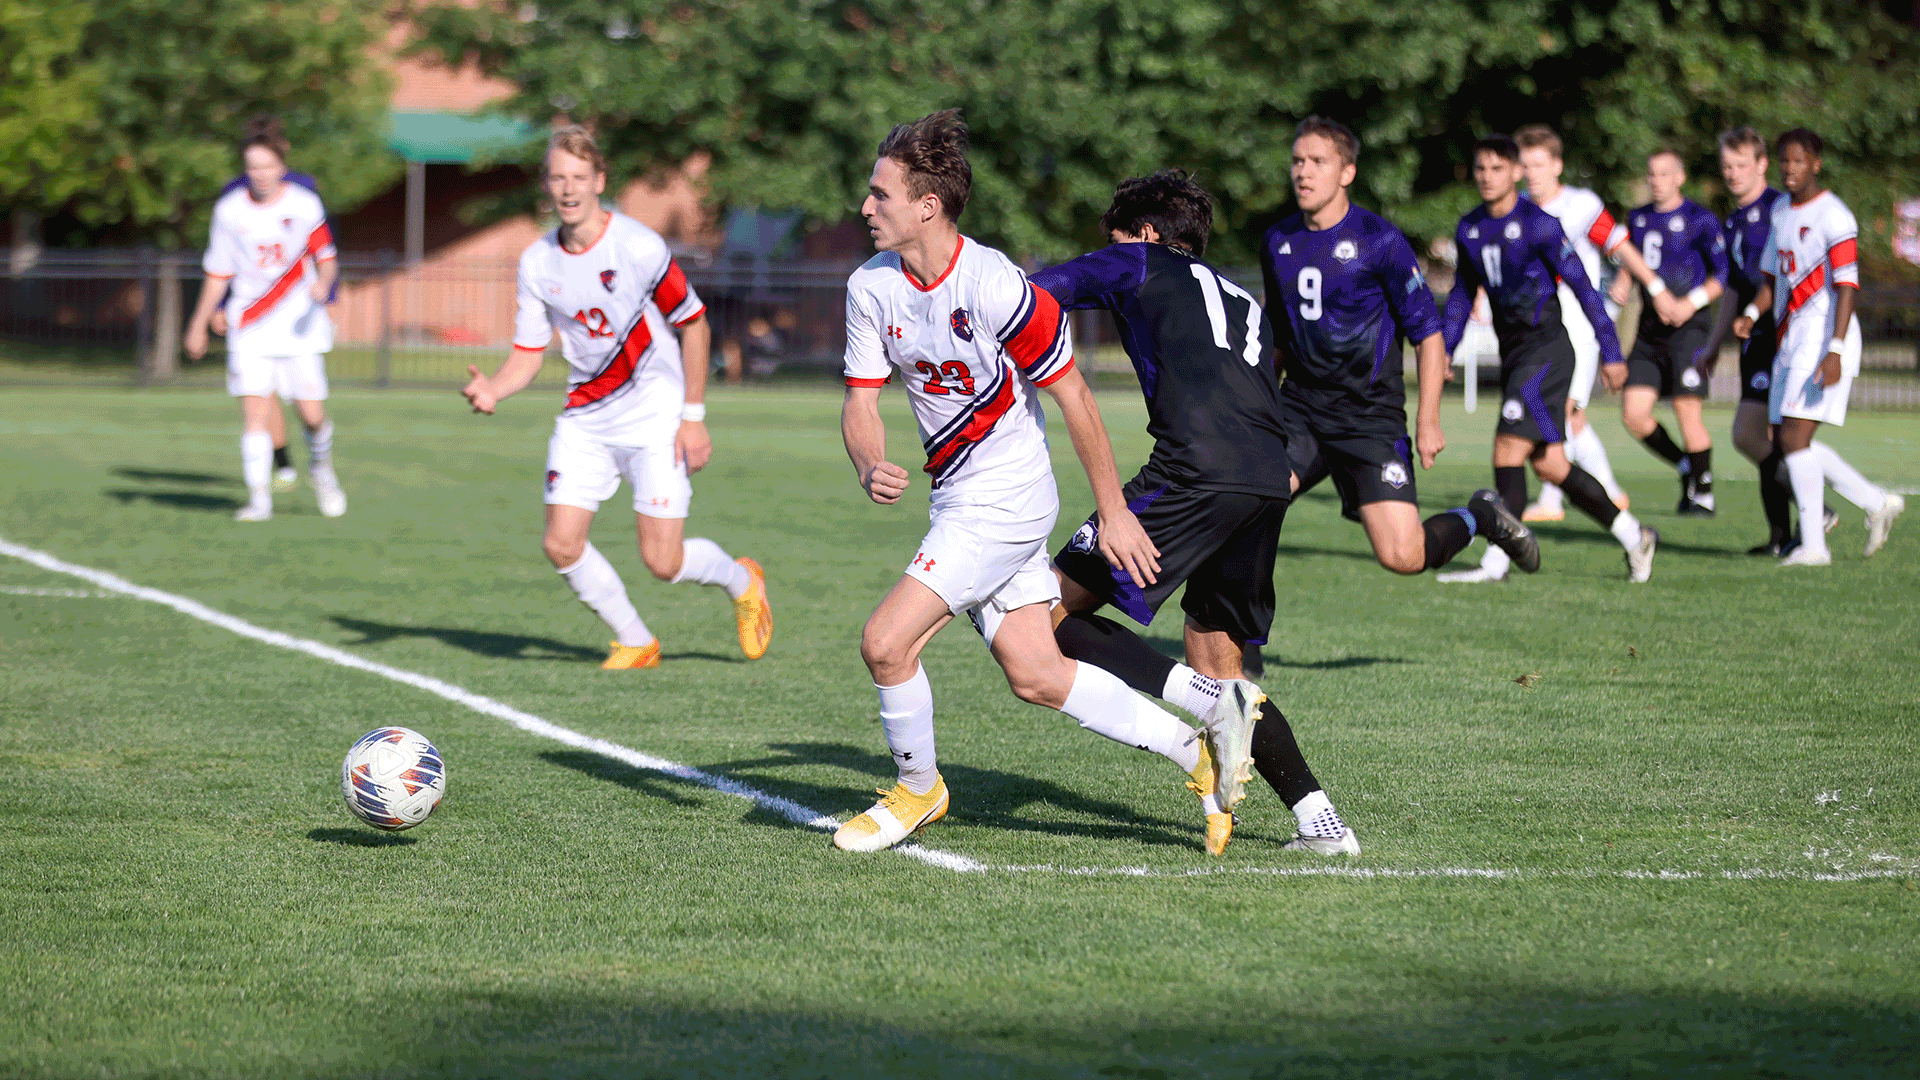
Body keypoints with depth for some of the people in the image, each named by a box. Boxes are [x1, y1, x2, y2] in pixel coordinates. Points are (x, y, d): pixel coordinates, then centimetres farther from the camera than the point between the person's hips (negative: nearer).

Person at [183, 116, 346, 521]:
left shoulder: (305, 205, -4)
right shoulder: (229, 210, -1)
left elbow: (327, 258, 4)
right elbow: (218, 273, 10)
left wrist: (323, 283, -19)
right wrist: (199, 325, 13)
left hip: (300, 325, -1)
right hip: (250, 326, 1)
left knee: (312, 414, -3)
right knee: (255, 409, -12)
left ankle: (321, 466, 29)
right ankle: (259, 498, -7)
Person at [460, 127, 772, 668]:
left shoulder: (638, 247, -17)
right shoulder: (537, 262, -2)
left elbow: (694, 325, -7)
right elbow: (528, 354, 3)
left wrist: (694, 416, -9)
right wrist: (493, 390, -19)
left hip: (655, 416, -5)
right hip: (585, 416, 5)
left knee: (662, 561, -9)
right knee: (562, 544, -9)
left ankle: (742, 581, 24)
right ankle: (635, 643, 12)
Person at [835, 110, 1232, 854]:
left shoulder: (995, 286, -22)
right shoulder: (871, 288, -2)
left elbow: (1072, 395, -14)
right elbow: (861, 400, 1)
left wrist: (1114, 513, -10)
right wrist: (870, 467, -23)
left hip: (1006, 498, -7)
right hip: (957, 501, 7)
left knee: (886, 643, -14)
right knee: (1036, 677, 8)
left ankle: (917, 790, 11)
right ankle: (1193, 750, 19)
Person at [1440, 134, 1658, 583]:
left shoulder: (1539, 225, -12)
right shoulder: (1469, 229, 8)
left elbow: (1582, 287, -10)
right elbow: (1462, 294, 21)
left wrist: (1610, 353, -9)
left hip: (1546, 348, -8)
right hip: (1512, 352, 8)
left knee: (1509, 449, -16)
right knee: (1547, 462, 8)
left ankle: (1497, 562, -15)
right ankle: (1633, 535, 20)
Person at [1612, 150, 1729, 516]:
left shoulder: (1700, 219, -5)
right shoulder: (1639, 218, 13)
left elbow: (1723, 273, -5)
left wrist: (1692, 302, -18)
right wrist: (1622, 284, 6)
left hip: (1689, 325, -6)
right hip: (1650, 327, 6)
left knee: (1686, 410, -12)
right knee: (1633, 413, -3)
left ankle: (1704, 494, 3)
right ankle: (1686, 468, 19)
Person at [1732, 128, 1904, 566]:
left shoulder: (1833, 216, -12)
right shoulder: (1780, 211, 15)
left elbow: (1847, 287, -16)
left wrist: (1835, 350, -24)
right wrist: (1751, 315, 4)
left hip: (1823, 333, -9)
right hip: (1791, 335, 9)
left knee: (1795, 436, -15)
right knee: (1787, 442, 7)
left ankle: (1813, 545, -12)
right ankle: (1877, 503, 18)